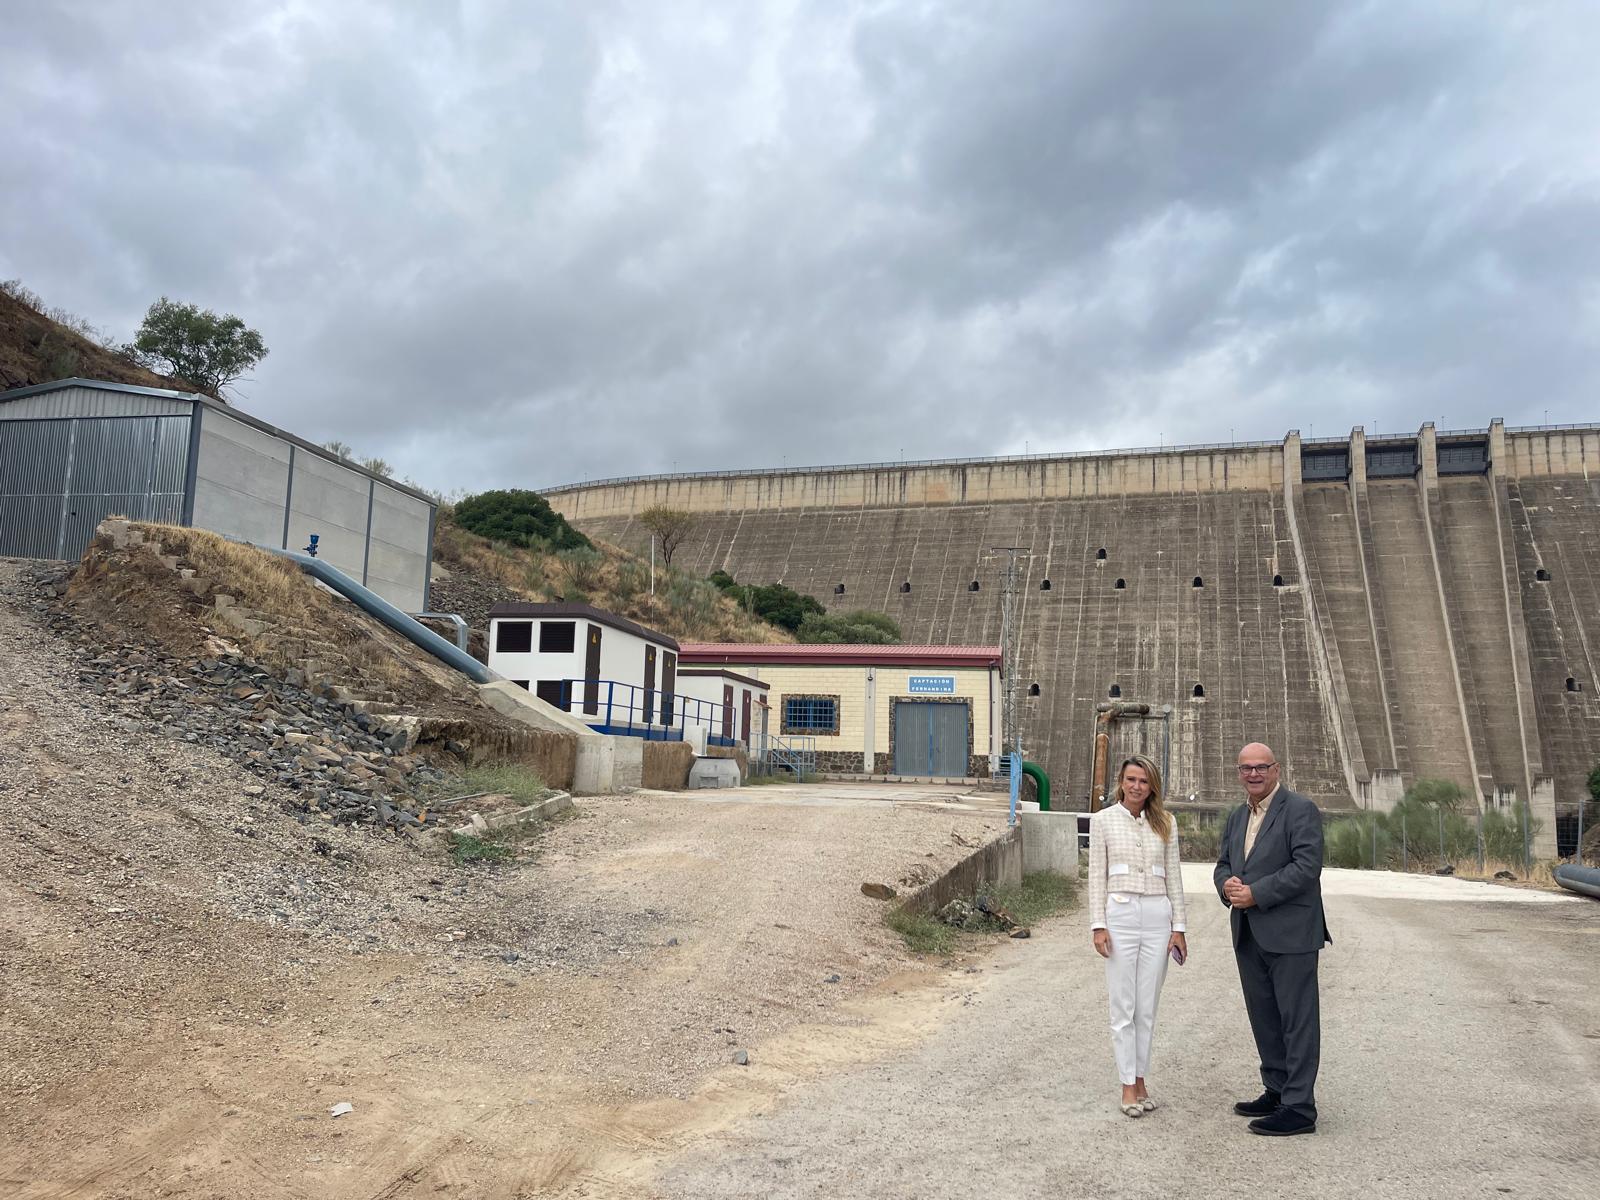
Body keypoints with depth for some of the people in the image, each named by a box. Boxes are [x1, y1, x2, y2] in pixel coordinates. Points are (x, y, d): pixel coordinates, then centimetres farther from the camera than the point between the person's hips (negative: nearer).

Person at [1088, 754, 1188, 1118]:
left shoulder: (1165, 822, 7)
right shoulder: (1103, 820, 1)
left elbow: (1173, 877, 9)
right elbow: (1097, 876, 0)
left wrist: (1178, 926, 5)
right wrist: (1098, 925, -6)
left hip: (1158, 916, 2)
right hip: (1120, 914, -2)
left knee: (1147, 1006, 8)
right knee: (1123, 1005, 2)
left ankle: (1140, 1079, 19)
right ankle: (1128, 1085, 11)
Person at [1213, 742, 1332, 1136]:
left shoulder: (1300, 809, -9)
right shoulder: (1237, 817, 16)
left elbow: (1307, 866, -17)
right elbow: (1223, 864, 19)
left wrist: (1257, 893, -18)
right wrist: (1227, 885, -4)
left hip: (1290, 933, -8)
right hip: (1249, 935, 8)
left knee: (1297, 1019, -1)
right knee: (1263, 1018, 15)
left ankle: (1299, 1108, 4)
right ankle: (1277, 1092, 27)